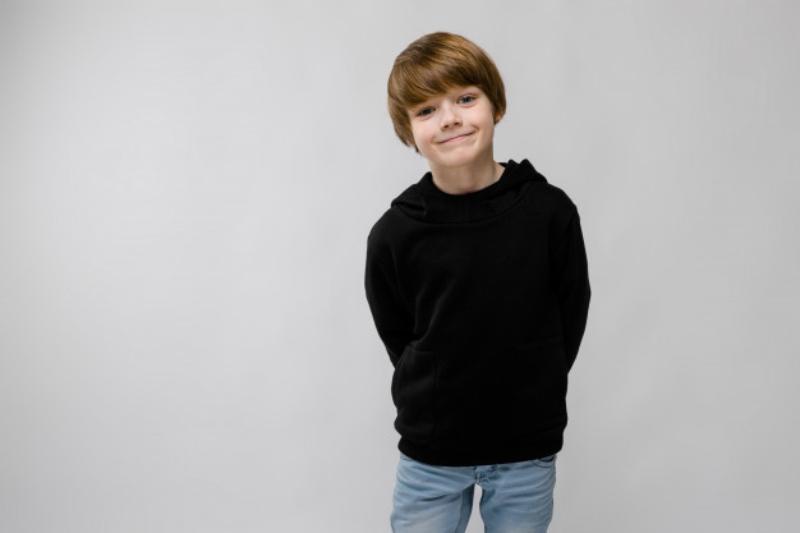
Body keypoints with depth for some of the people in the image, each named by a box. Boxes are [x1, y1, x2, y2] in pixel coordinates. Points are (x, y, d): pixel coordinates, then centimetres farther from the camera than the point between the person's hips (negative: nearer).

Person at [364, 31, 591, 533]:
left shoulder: (550, 211, -9)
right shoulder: (394, 234, -10)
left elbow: (571, 316, 3)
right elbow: (397, 337, 4)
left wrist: (530, 395, 5)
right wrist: (438, 400, 3)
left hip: (527, 452, 1)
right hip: (430, 453, 0)